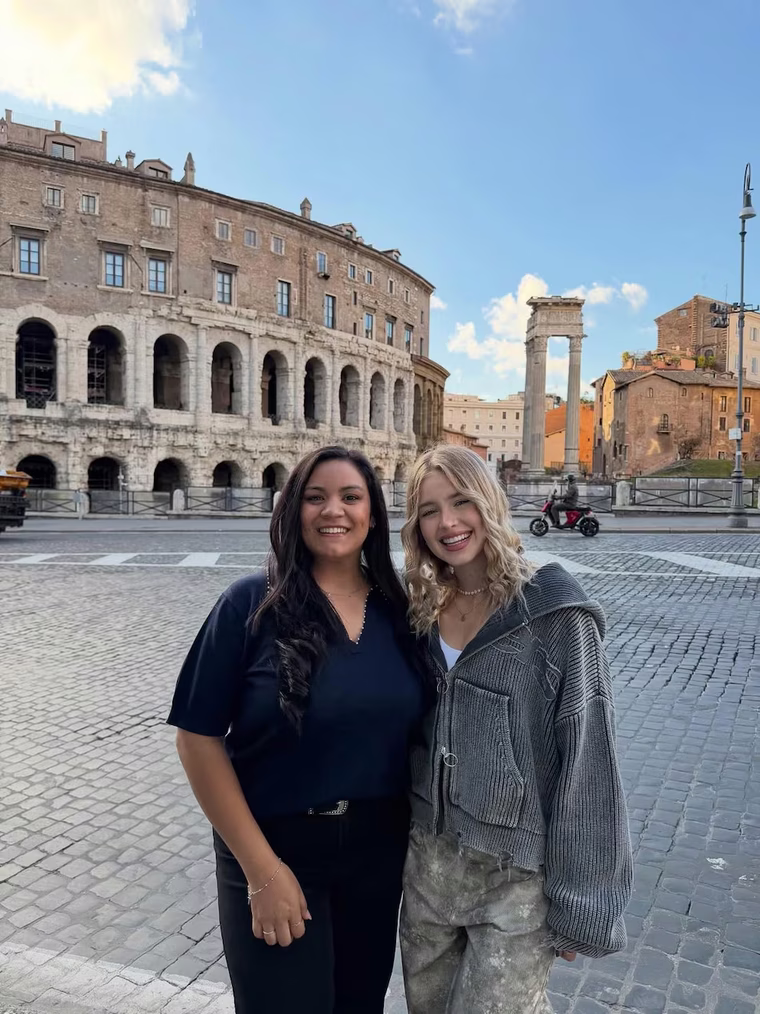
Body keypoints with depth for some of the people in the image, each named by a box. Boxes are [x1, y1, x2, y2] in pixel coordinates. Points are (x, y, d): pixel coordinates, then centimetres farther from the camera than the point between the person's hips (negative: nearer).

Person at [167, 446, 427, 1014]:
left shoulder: (398, 610, -2)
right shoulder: (252, 604, -15)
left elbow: (414, 727, 7)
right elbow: (199, 737, -14)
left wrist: (415, 831, 2)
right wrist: (262, 868, -15)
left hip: (379, 846, 4)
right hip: (276, 846, -4)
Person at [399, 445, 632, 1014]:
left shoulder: (555, 615, -17)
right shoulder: (421, 610, 0)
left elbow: (588, 763, -14)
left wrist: (579, 904, -11)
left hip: (517, 877, -5)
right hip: (427, 861, 5)